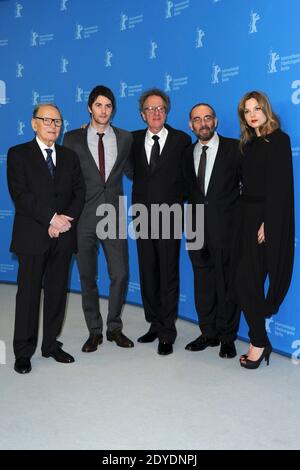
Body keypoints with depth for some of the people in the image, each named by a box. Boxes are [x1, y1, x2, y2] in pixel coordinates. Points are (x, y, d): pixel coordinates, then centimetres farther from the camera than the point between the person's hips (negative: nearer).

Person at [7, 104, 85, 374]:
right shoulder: (18, 154, 3)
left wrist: (67, 218, -10)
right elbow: (20, 195, -9)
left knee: (58, 292, 9)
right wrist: (52, 218, -16)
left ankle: (51, 344, 22)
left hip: (63, 236, 4)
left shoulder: (70, 156, 15)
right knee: (29, 293, 2)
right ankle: (23, 352, 13)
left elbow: (80, 192, 7)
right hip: (32, 237, -3)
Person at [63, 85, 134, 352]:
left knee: (120, 274, 1)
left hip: (114, 215, 1)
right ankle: (94, 331, 23)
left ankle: (115, 328, 22)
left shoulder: (125, 138, 9)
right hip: (84, 217, -1)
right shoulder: (73, 138, 4)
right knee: (87, 277, 7)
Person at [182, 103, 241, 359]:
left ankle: (227, 338, 16)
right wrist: (196, 209, 6)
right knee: (203, 283, 10)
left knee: (227, 283, 2)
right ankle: (208, 333, 24)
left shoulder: (234, 148, -1)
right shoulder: (188, 153, 13)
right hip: (198, 228, 4)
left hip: (225, 227, -4)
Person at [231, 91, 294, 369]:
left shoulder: (278, 140, -6)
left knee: (245, 281, -7)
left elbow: (280, 186, -14)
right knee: (244, 281, 7)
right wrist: (243, 218, 2)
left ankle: (258, 343, 8)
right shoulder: (249, 144, 16)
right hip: (247, 217, 7)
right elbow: (247, 183, 12)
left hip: (266, 219, -7)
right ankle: (260, 341, 19)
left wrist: (267, 223, -19)